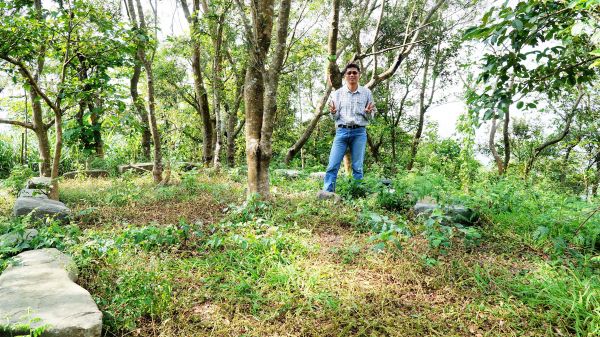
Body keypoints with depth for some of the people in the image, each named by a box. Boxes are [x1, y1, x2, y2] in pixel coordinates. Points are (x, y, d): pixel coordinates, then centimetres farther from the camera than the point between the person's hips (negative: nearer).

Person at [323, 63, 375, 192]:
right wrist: (333, 112, -15)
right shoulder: (337, 93, 7)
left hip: (359, 132, 0)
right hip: (342, 131, 0)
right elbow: (335, 117, 7)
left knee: (358, 168, 3)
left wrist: (368, 112, -13)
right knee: (332, 166, -7)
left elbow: (371, 117, 10)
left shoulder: (367, 93, 7)